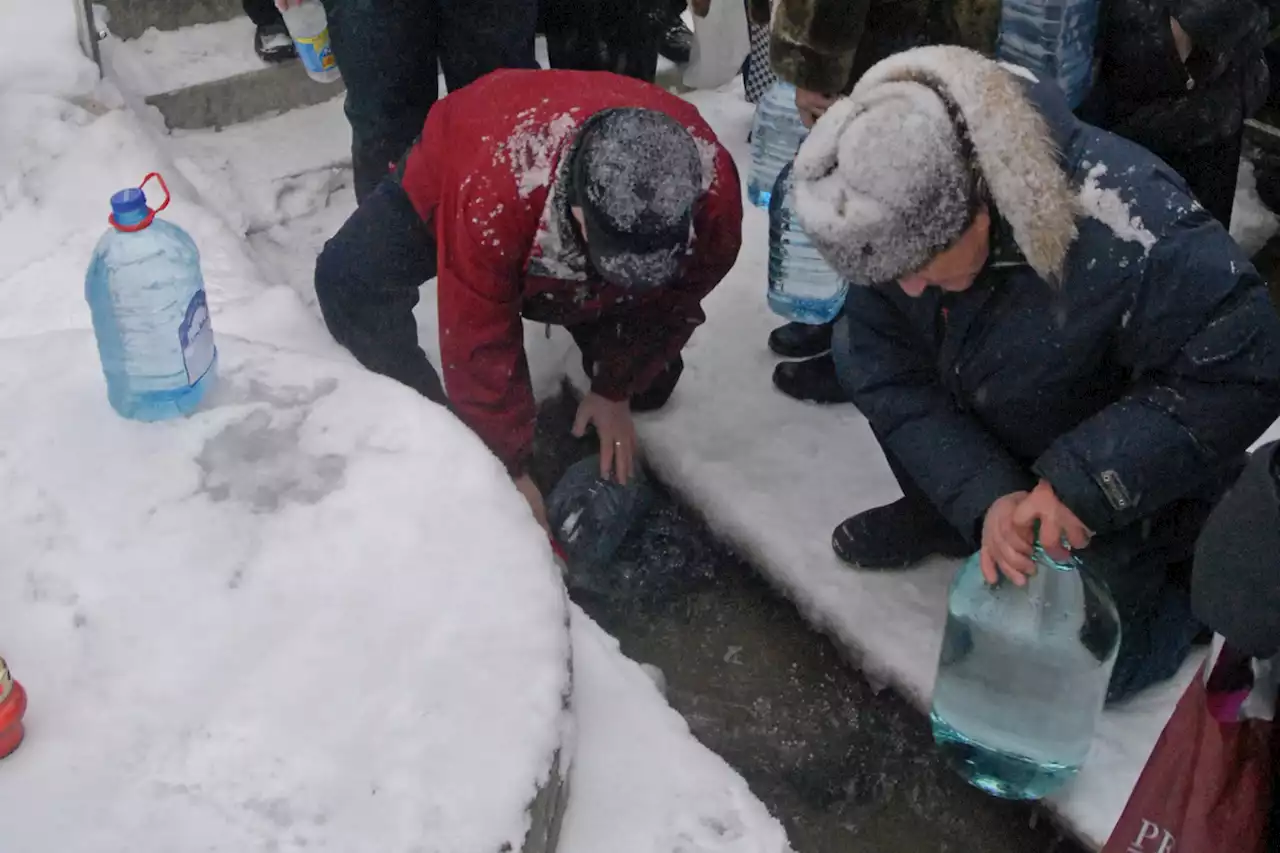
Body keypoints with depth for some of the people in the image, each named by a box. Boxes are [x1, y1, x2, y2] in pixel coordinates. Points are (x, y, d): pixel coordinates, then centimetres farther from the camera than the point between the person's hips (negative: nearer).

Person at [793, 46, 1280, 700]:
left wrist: (1088, 484, -41)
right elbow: (891, 376, -19)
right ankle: (944, 517, 14)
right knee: (855, 348, -6)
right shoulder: (891, 219, -23)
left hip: (1128, 468, -5)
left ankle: (1197, 577, 16)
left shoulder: (1124, 234, -43)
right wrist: (981, 497, -33)